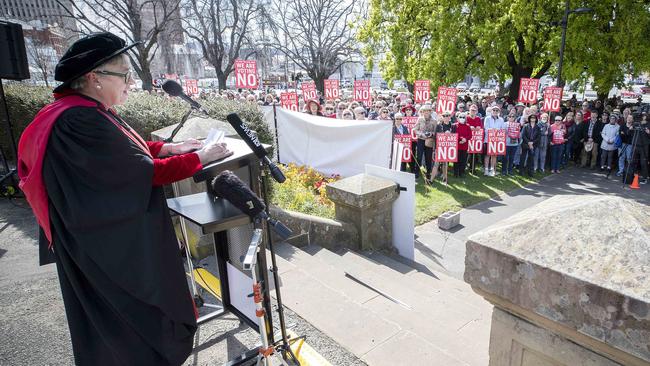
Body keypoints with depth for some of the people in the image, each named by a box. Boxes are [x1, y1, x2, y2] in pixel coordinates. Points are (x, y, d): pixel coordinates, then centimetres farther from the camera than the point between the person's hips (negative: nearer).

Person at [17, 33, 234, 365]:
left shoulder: (84, 111, 2)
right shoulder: (80, 122, -28)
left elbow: (121, 153, 14)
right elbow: (144, 172, -25)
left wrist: (169, 147, 6)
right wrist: (199, 158, -15)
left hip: (110, 236, 10)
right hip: (111, 246, -10)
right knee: (130, 320, 10)